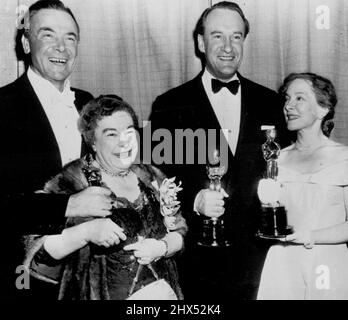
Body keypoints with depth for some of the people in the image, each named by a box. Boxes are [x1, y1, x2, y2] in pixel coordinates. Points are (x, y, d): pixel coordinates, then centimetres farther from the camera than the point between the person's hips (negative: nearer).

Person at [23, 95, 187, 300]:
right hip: (98, 293, -4)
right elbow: (36, 251, -17)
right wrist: (87, 232, -30)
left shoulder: (152, 177, 1)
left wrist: (162, 247, -13)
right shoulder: (71, 183, -12)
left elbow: (180, 232, 6)